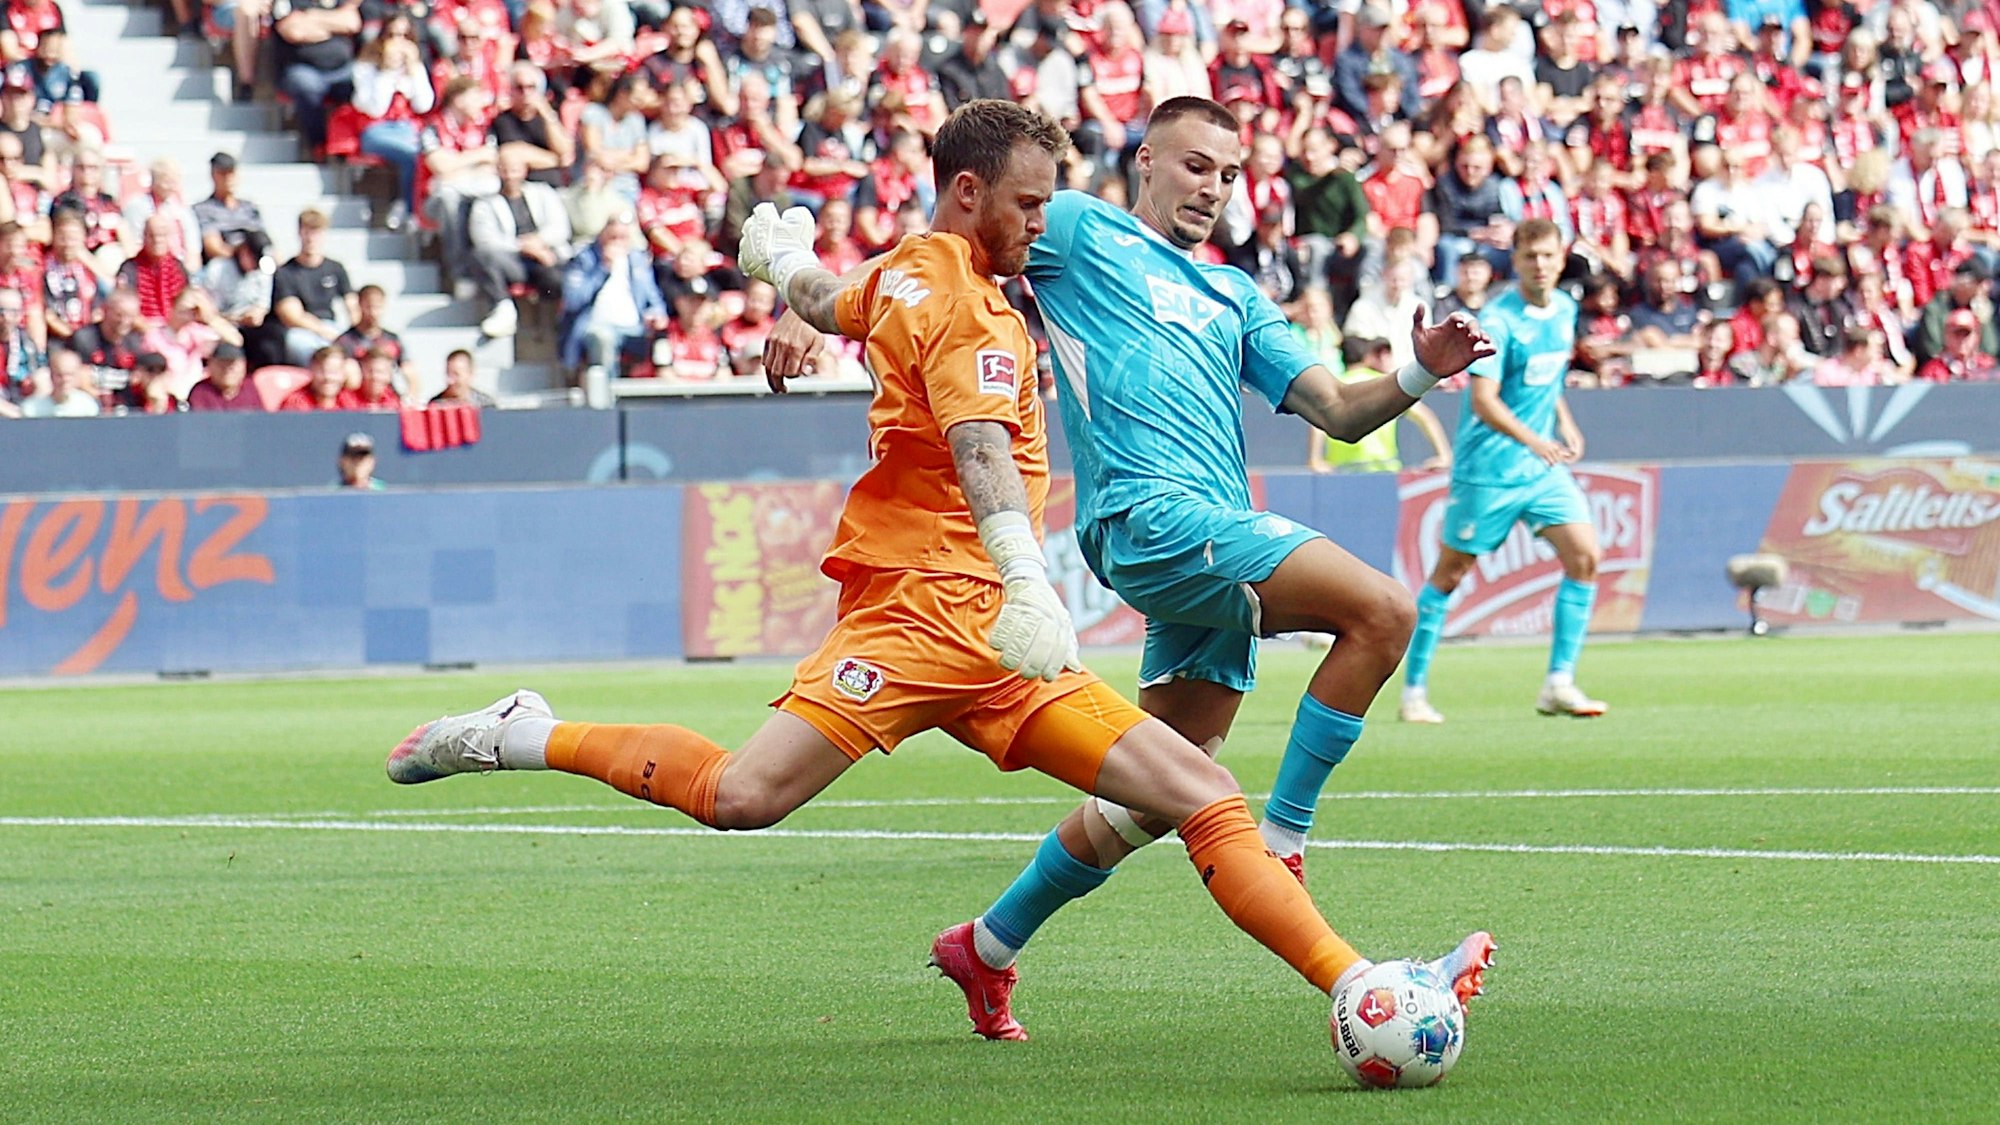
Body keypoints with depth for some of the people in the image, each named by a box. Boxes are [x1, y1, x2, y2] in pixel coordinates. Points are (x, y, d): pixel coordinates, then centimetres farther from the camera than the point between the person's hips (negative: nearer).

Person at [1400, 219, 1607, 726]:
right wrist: (1533, 441, -37)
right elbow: (1483, 400, -25)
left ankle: (1559, 684, -5)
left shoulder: (1565, 310, 7)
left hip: (1544, 468, 6)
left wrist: (1564, 422, 10)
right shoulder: (1498, 320, -17)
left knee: (1584, 555, -8)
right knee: (1450, 573, 3)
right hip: (1487, 469, -6)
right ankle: (1413, 688, 13)